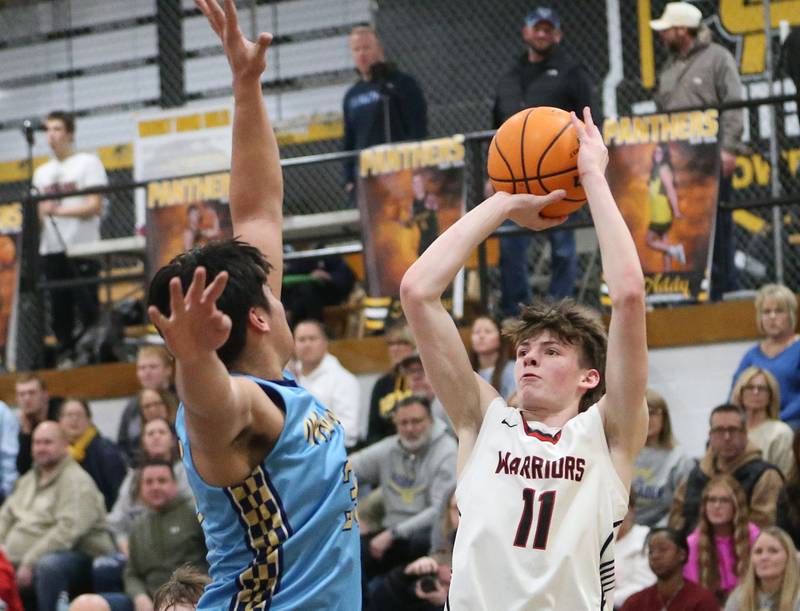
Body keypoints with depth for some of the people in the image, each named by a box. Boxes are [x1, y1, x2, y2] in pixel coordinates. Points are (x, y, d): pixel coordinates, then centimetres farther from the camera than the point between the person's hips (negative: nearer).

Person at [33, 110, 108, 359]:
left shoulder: (88, 163, 2)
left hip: (82, 247, -5)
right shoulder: (41, 172, 19)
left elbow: (95, 207, -9)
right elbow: (40, 214, 18)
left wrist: (58, 210, -20)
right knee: (59, 311, 4)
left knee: (88, 310, -7)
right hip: (51, 251, 5)